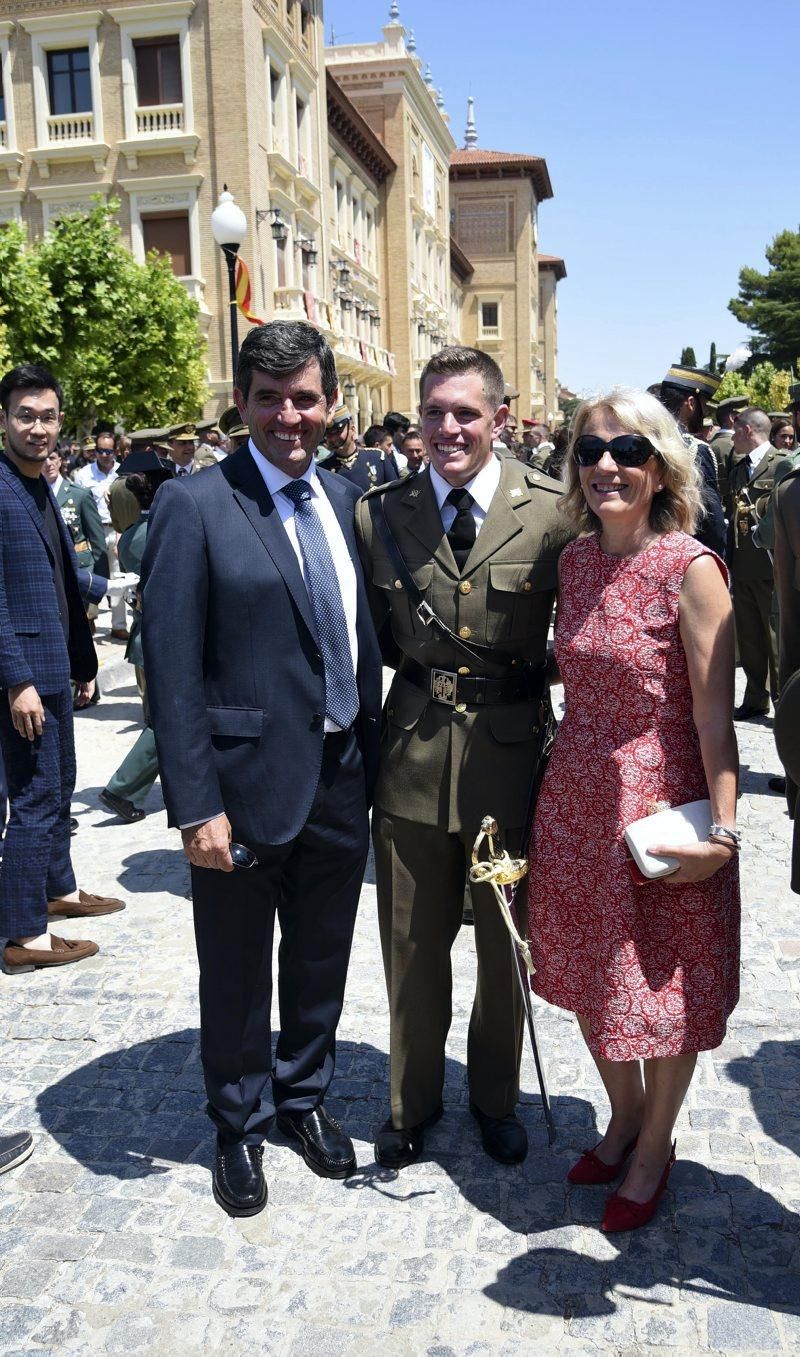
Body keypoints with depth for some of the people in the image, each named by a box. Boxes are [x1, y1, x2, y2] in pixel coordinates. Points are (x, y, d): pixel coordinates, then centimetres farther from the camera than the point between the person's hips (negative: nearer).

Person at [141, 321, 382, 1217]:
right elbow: (171, 668, -14)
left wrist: (372, 757, 7)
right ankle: (239, 1127, 37)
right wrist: (196, 804, -17)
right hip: (248, 784, -5)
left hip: (342, 780, 5)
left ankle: (304, 1097, 44)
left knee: (321, 965, 20)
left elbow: (361, 638, 10)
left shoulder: (344, 500, 6)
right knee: (236, 975, 14)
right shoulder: (193, 506, -11)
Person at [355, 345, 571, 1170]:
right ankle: (412, 1101, 39)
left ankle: (495, 1096, 43)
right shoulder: (379, 514, -1)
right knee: (412, 949, 14)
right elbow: (371, 641, 5)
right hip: (413, 757, 1)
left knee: (505, 946, 17)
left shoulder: (551, 512, -7)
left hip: (513, 755, -1)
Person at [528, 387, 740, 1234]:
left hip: (659, 799, -6)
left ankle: (653, 1148, 36)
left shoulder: (691, 568, -16)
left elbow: (714, 712, -16)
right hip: (576, 796, 6)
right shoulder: (574, 560, 3)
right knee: (589, 972, 19)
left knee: (663, 983, 11)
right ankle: (623, 1116, 44)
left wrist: (723, 827, -18)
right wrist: (562, 772, 11)